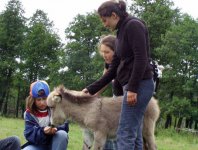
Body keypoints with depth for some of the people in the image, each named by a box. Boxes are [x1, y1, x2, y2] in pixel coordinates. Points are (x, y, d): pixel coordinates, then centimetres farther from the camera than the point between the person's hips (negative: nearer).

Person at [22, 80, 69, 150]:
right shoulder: (29, 113, -6)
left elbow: (65, 126, -13)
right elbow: (29, 134, -14)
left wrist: (56, 128, -36)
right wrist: (43, 132, -34)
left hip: (55, 143, 0)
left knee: (62, 134, -32)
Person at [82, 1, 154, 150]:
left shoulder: (133, 25, -8)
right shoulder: (122, 32, 20)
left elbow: (141, 59, -18)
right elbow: (113, 69, 20)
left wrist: (132, 88, -22)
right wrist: (91, 89, 17)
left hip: (139, 85, -10)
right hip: (134, 86, 10)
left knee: (125, 134, -10)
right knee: (134, 135, 9)